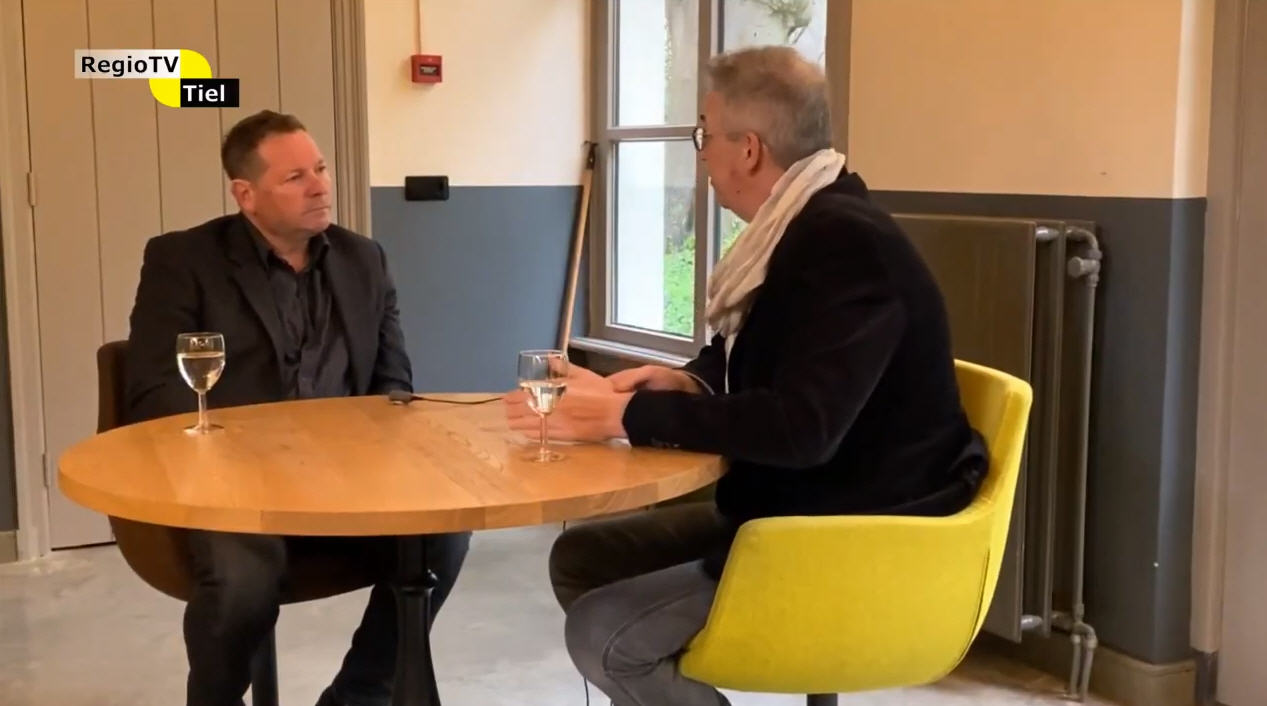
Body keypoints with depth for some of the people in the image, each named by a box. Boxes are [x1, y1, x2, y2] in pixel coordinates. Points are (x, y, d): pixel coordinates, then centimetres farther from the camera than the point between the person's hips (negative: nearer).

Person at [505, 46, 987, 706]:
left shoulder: (847, 243, -23)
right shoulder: (804, 226, 7)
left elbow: (801, 428, -32)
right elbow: (740, 358, 21)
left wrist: (625, 415, -25)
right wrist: (683, 383, -3)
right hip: (785, 508, 10)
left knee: (602, 634, -18)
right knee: (579, 558, 6)